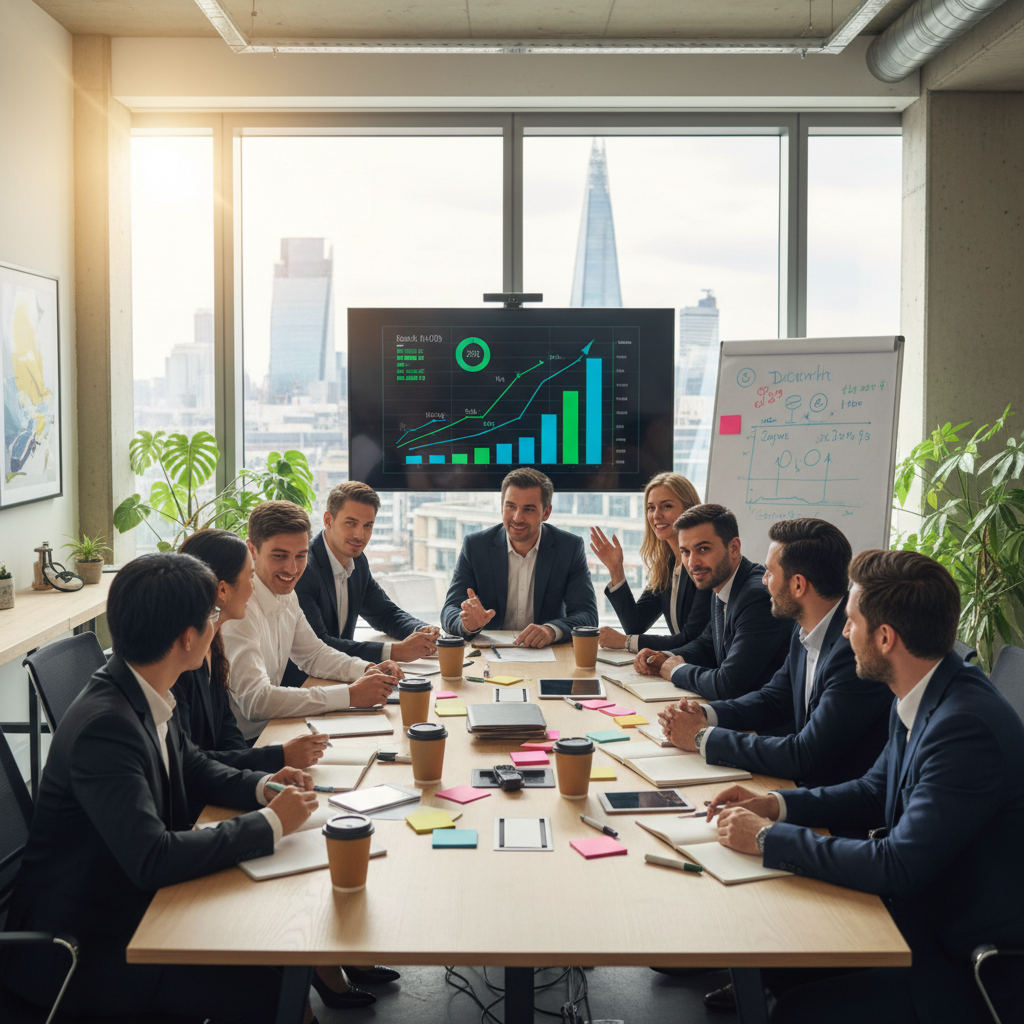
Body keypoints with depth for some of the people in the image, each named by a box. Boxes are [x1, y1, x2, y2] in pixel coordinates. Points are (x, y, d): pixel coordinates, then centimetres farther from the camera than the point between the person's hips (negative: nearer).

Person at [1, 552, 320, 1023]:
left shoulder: (143, 694, -1)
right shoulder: (104, 724, -27)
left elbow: (193, 767, 16)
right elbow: (152, 857, -32)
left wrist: (263, 786, -3)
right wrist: (270, 822, -23)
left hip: (131, 902, 9)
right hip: (80, 949, -9)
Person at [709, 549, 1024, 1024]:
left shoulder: (966, 726, -28)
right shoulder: (922, 699, 1)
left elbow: (898, 867, -28)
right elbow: (876, 790, 17)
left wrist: (769, 838, -20)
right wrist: (777, 805, 3)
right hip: (924, 914, 9)